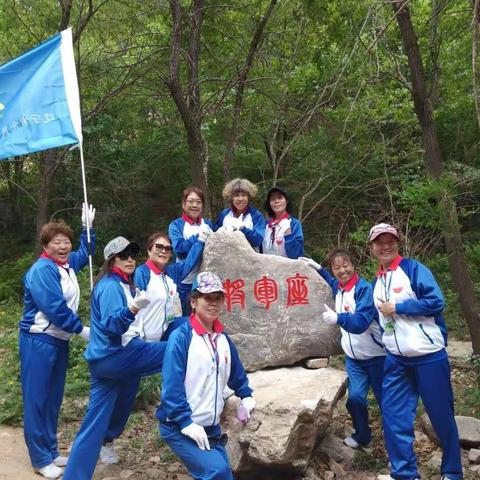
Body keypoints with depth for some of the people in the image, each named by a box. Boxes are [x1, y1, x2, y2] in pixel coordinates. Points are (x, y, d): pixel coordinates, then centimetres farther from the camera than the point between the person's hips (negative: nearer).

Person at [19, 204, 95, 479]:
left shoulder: (68, 264, 8)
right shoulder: (42, 270, -18)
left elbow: (86, 252, 30)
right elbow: (54, 308, -25)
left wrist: (88, 227, 18)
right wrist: (82, 330, -17)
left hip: (59, 340, 9)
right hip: (39, 340, -9)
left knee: (54, 398, 15)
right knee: (37, 399, 1)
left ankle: (52, 451, 26)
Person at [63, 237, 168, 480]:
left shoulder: (122, 284, 19)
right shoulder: (110, 286, -12)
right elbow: (110, 325, -26)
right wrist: (131, 310, -41)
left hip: (106, 359, 10)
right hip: (117, 356, -10)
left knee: (95, 423, 10)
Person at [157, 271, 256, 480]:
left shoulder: (223, 338, 6)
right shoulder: (181, 337, -15)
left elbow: (236, 372, 21)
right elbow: (172, 385, -19)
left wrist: (246, 396, 10)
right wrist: (186, 423, -21)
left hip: (211, 428, 7)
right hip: (179, 427, -7)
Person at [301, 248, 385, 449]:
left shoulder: (365, 288, -23)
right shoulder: (339, 287, 0)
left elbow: (361, 321, -35)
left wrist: (338, 318, -52)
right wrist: (319, 269, 18)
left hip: (376, 356, -6)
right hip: (353, 358, 6)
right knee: (354, 398, 0)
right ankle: (361, 435, 23)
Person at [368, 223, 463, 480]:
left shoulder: (414, 269, -9)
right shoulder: (376, 282, 11)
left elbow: (436, 302, -18)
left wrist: (397, 308, -16)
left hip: (429, 355, -6)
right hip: (396, 359, 6)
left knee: (441, 415, 5)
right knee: (393, 414, 2)